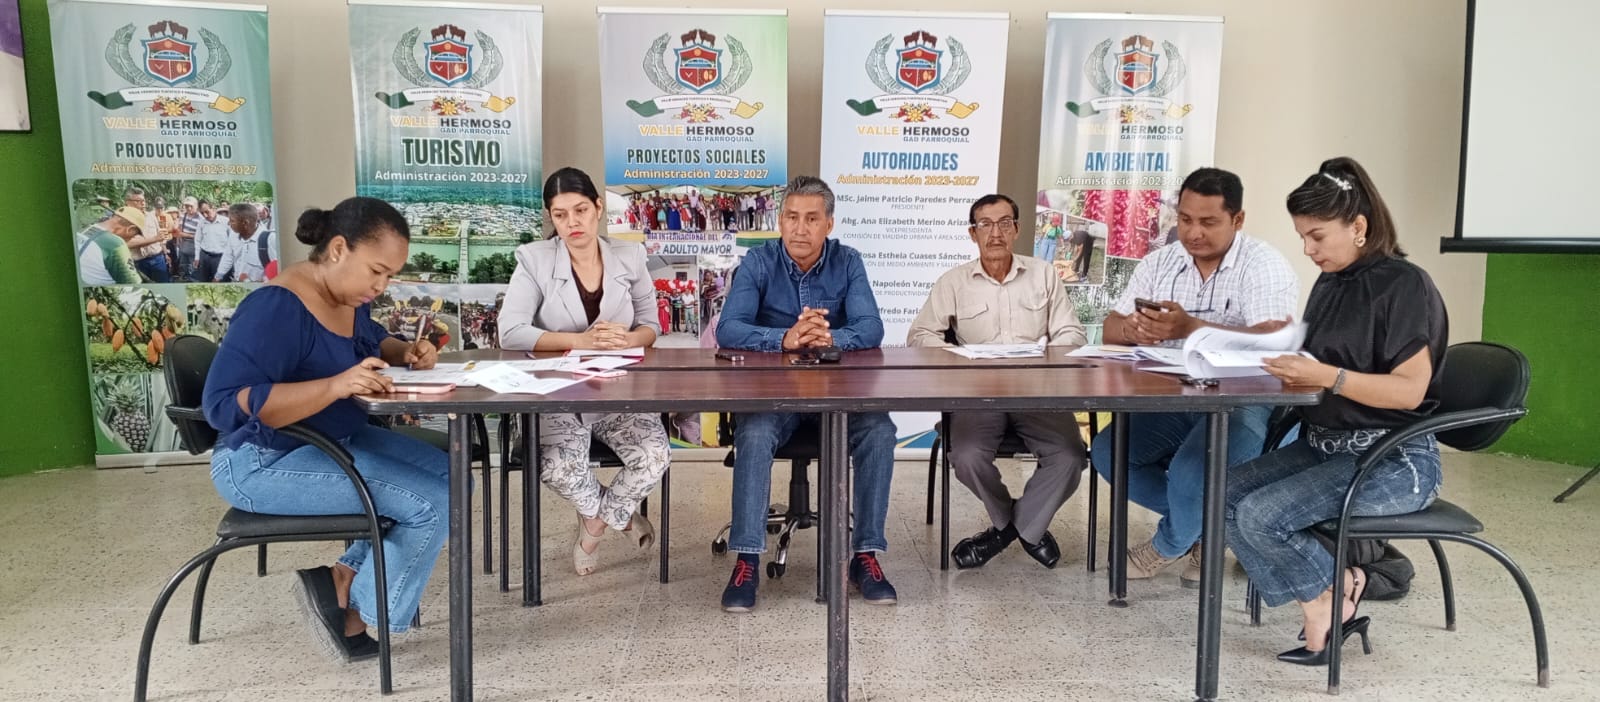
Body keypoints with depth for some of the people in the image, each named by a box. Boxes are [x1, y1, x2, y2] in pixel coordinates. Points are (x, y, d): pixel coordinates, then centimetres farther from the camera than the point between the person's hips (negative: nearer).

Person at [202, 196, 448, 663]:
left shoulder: (349, 296, 2)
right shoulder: (276, 308, -24)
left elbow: (374, 342, 23)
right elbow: (225, 404, -31)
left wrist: (406, 353, -1)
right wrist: (336, 385, -40)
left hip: (335, 443, 9)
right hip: (266, 463, -9)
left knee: (447, 475, 2)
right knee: (433, 504, -17)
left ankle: (347, 578, 0)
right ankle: (352, 602, 5)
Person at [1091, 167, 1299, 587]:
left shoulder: (1264, 266, -8)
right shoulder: (1160, 263, 8)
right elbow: (1111, 330, 5)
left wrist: (1192, 327, -36)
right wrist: (1133, 330, -22)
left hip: (1242, 405, -6)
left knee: (1191, 472, -30)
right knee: (1108, 452, -15)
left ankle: (1171, 544, 6)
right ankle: (1206, 523, 5)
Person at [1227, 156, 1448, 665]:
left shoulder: (1404, 285, -12)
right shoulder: (1329, 285, 12)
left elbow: (1410, 389, -19)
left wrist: (1327, 376, -29)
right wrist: (1287, 365, -3)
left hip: (1394, 462, -8)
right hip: (1324, 446, 8)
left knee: (1262, 514, -24)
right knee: (1224, 495, -12)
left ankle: (1333, 593, 5)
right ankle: (1330, 604, -3)